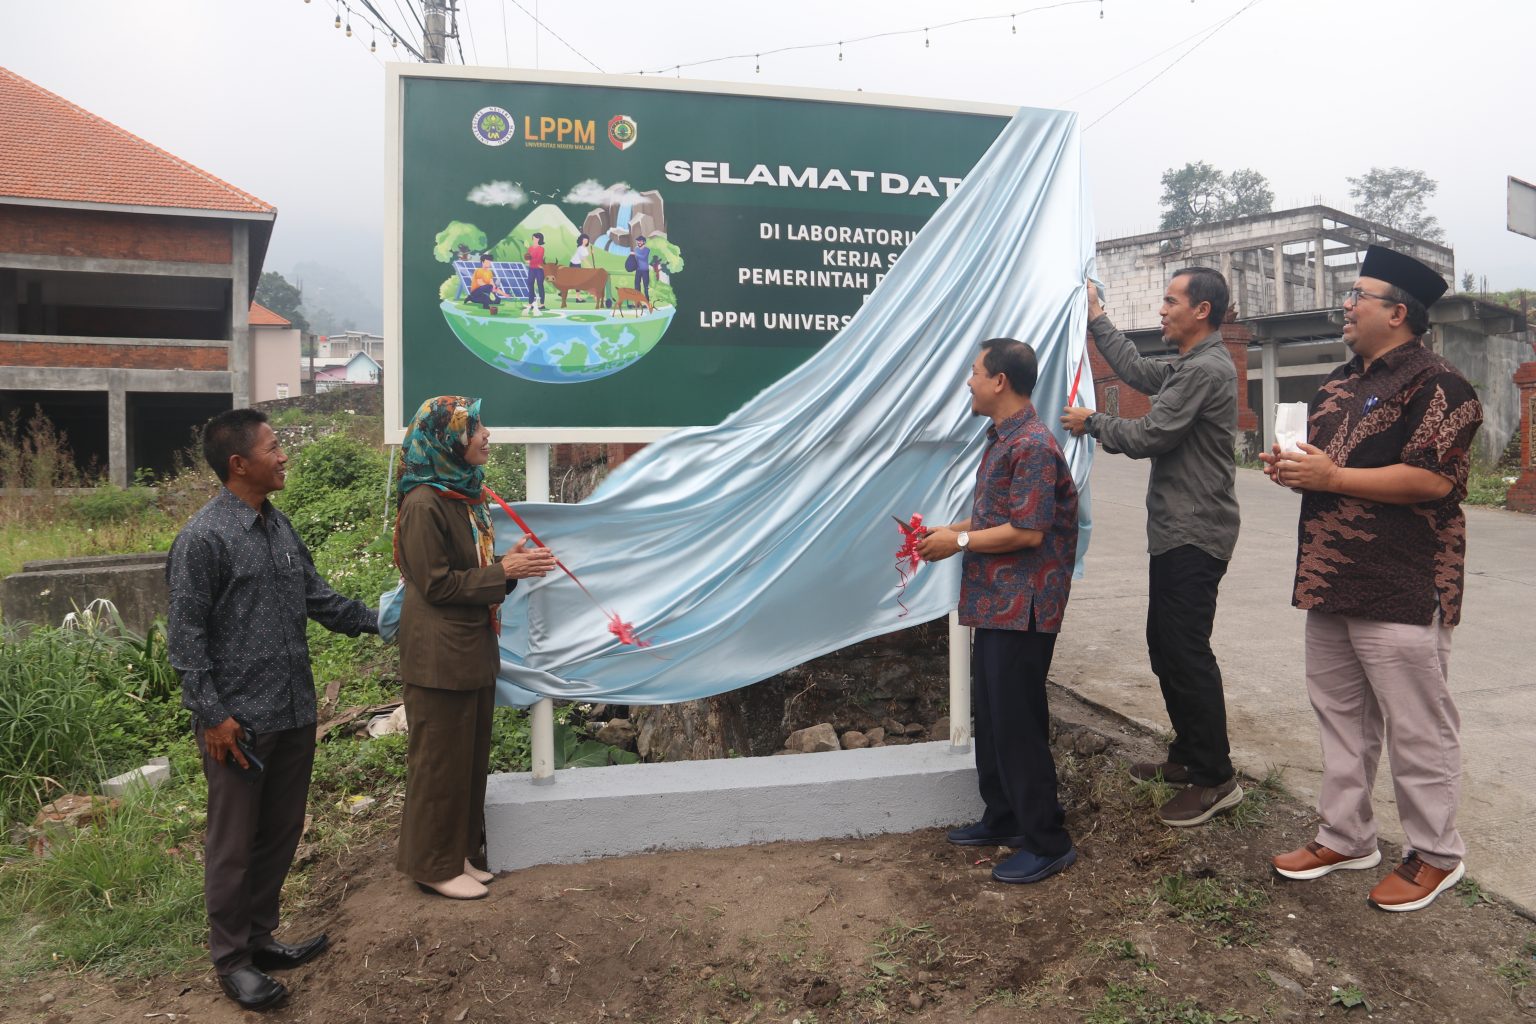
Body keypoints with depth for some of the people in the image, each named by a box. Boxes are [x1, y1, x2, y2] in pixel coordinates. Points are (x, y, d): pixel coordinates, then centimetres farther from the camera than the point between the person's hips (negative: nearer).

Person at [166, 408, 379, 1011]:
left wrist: (381, 620, 9)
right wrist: (213, 715, -15)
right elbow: (186, 635, -13)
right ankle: (230, 957, 23)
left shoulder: (281, 527, 9)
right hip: (239, 720, -7)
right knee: (234, 842, 7)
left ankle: (258, 935, 33)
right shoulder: (204, 537, -14)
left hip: (294, 712, 7)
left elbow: (319, 599, 14)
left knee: (282, 831, 17)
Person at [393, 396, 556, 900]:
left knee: (471, 756, 16)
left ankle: (459, 852, 29)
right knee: (440, 759, 3)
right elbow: (438, 584, -17)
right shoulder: (424, 504, -17)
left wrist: (511, 562, 0)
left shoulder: (466, 495, 10)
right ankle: (434, 864, 18)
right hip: (439, 654, -9)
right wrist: (505, 571, -17)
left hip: (473, 647, 9)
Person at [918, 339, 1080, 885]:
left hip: (1023, 606, -10)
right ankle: (1003, 819, 32)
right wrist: (947, 530, 8)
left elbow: (1027, 531, -23)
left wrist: (960, 543, -15)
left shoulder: (1032, 445, -18)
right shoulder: (1001, 439, 14)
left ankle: (1048, 842, 11)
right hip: (995, 602, 10)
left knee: (1017, 722, -2)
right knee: (990, 714, 17)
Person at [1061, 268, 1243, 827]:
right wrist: (1096, 317, 26)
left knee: (1187, 653, -6)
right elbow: (1139, 372, 23)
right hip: (1176, 531, 11)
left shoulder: (1206, 370, -17)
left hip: (1194, 538, -11)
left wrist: (1091, 422, -3)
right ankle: (1188, 755, 29)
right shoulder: (1191, 366, 16)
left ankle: (1214, 778, 4)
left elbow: (1146, 436, -19)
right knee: (1166, 646, 16)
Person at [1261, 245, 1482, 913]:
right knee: (1340, 714, 16)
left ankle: (1435, 856, 20)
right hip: (1331, 581, 9)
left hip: (1401, 591, -9)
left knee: (1417, 729, 3)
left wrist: (1329, 476, -20)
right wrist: (1292, 469, 5)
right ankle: (1345, 837, 29)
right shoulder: (1340, 383, 16)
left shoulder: (1436, 385, -11)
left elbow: (1431, 480, -22)